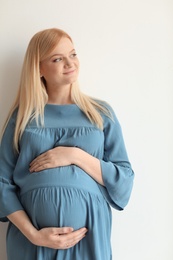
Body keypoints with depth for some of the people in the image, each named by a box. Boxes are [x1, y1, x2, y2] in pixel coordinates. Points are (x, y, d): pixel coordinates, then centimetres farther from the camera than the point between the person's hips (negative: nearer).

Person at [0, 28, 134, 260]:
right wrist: (33, 234, -12)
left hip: (89, 239, 1)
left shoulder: (101, 113, 4)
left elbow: (124, 182, -1)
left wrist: (76, 156, -13)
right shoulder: (23, 115, 3)